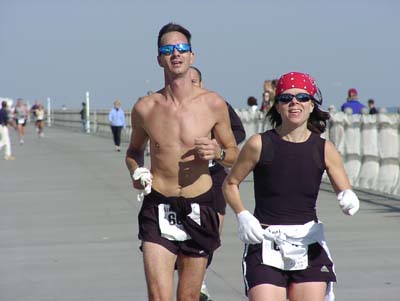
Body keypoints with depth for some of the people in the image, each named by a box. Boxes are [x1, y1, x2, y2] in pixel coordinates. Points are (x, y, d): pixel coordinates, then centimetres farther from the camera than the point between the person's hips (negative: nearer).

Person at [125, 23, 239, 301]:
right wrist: (137, 172, -2)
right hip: (158, 208, 0)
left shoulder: (213, 104, -2)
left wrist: (218, 152, -13)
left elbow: (235, 155, 9)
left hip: (200, 208, 0)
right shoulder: (145, 108, 1)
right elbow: (134, 150, 20)